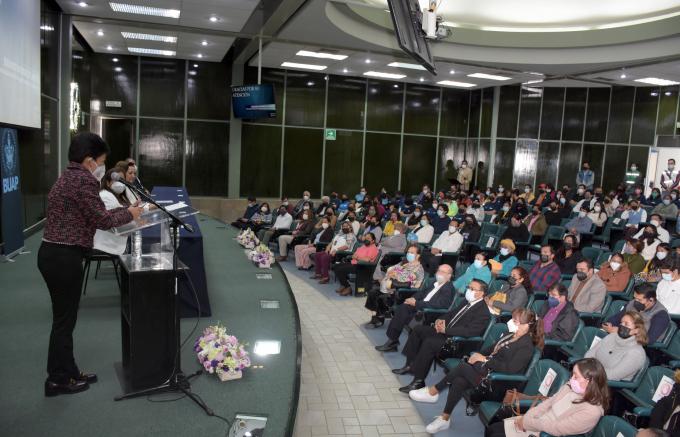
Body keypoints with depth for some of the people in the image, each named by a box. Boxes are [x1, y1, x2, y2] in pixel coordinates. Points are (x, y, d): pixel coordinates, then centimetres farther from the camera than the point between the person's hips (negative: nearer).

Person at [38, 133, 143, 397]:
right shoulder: (83, 179, -16)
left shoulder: (68, 177, 15)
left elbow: (88, 216, 16)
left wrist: (124, 211, 15)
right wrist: (129, 214, 2)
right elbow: (102, 220, -14)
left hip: (52, 254, 10)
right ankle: (57, 380, 16)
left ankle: (67, 372, 30)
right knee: (64, 319, 3)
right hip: (64, 258, -10)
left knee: (64, 317, 18)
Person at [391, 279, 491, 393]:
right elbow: (451, 313, 22)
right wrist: (441, 320, 0)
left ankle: (418, 381, -20)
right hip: (446, 331, 10)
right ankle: (410, 365, 10)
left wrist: (445, 330, -24)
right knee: (418, 329, 4)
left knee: (429, 342, -30)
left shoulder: (483, 312, -16)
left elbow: (469, 331, -27)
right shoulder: (467, 302, 12)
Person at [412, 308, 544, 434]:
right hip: (487, 368, 8)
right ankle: (444, 419, -14)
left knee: (463, 366, -25)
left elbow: (510, 368, -22)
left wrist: (485, 359, -17)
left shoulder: (526, 346, -12)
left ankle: (433, 391, -11)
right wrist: (478, 355, 2)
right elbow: (491, 349, 22)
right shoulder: (510, 335, 15)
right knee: (459, 382, -21)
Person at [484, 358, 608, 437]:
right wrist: (525, 418, -7)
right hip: (537, 424, 7)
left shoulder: (592, 411, -27)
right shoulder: (570, 387, -3)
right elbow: (547, 403, 4)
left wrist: (526, 423, -16)